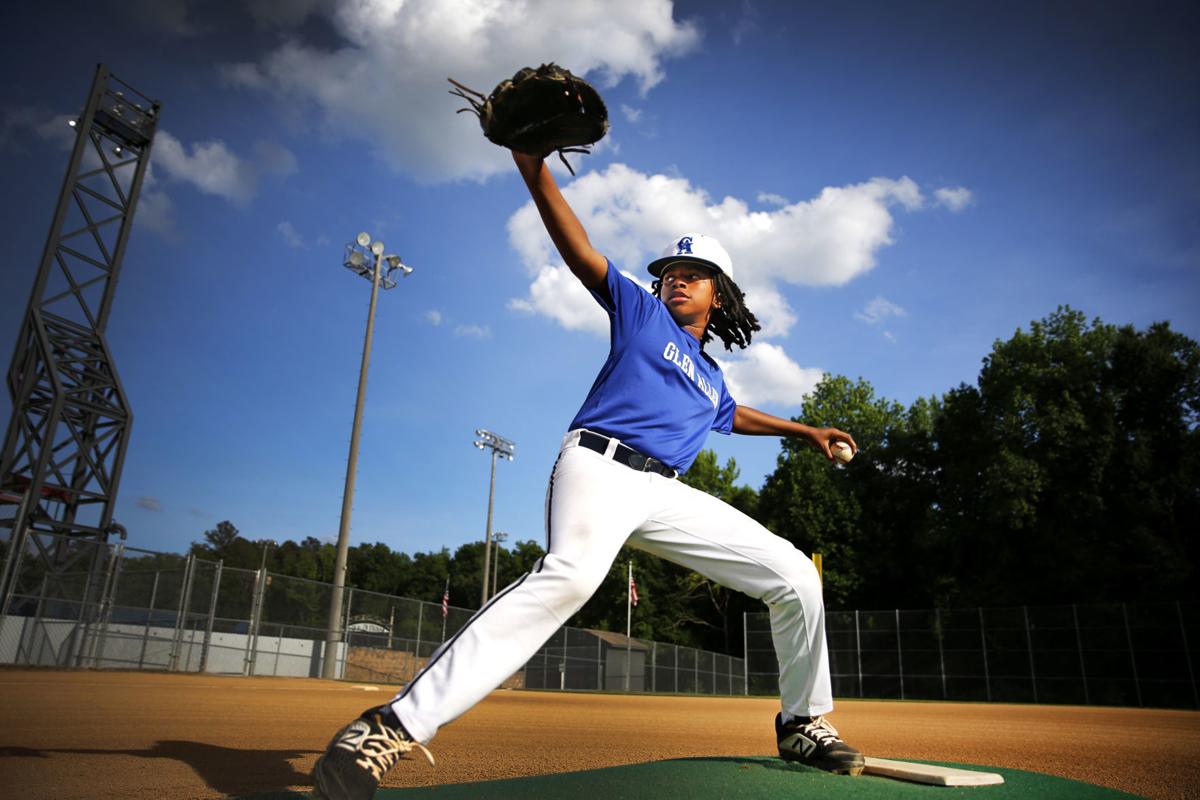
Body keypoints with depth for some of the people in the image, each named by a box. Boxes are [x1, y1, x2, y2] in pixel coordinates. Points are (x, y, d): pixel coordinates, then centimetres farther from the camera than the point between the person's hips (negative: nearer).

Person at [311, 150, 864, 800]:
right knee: (572, 573, -39)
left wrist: (803, 431, 49)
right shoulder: (641, 311, 13)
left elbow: (735, 416, 50)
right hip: (601, 465, -6)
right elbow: (579, 251, 1)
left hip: (665, 495, 7)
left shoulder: (711, 381, 29)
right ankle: (397, 725, -42)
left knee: (794, 575, 2)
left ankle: (805, 723, 20)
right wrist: (534, 168, -12)